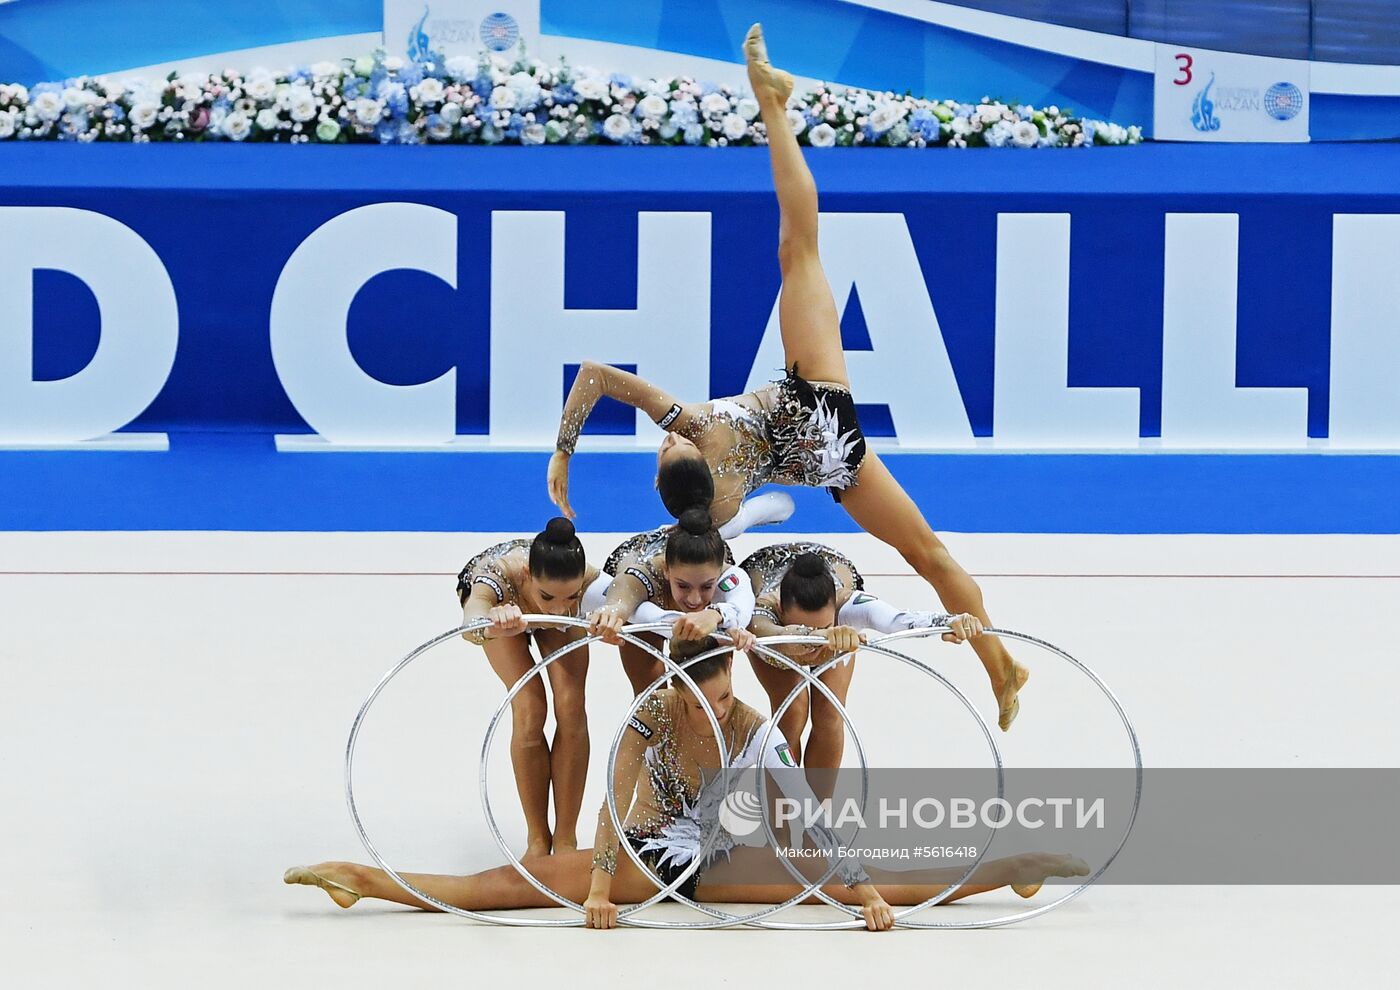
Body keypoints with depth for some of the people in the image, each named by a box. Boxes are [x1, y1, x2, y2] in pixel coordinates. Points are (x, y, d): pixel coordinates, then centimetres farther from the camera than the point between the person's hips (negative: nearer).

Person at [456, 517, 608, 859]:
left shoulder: (588, 582, -45)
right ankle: (538, 841, 3)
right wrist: (491, 625, -92)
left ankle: (565, 841, 2)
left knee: (571, 709, -13)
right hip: (496, 596, -1)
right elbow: (470, 625, -68)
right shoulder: (497, 577, -49)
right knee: (529, 711, -14)